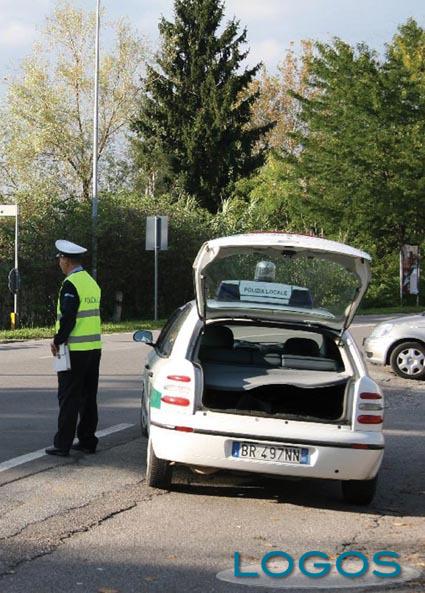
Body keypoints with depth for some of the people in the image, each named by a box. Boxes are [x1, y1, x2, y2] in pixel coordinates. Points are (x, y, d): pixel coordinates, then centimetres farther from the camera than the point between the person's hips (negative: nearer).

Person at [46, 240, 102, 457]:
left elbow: (68, 317, -21)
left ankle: (62, 444, -3)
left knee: (69, 398, -5)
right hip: (94, 347, 8)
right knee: (88, 397, 12)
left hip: (75, 350, -8)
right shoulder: (91, 282, 13)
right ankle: (87, 441, 15)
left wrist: (57, 341, -11)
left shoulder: (70, 284, -14)